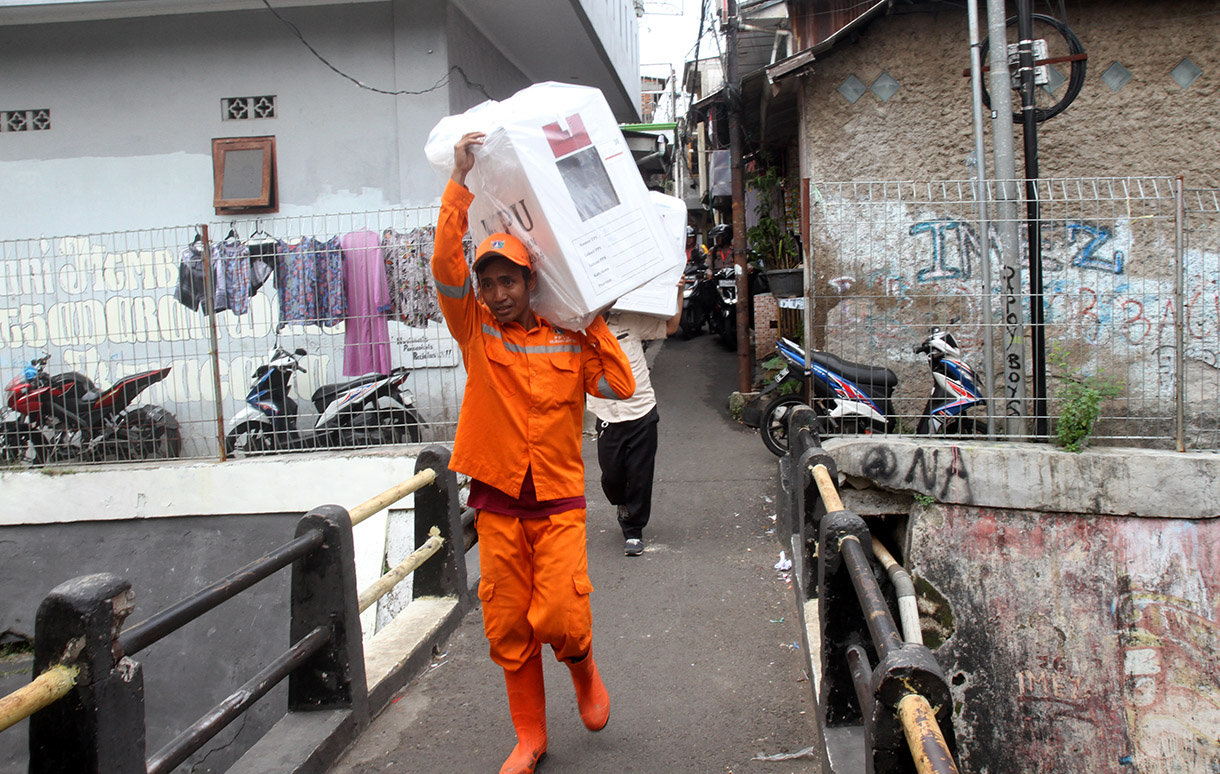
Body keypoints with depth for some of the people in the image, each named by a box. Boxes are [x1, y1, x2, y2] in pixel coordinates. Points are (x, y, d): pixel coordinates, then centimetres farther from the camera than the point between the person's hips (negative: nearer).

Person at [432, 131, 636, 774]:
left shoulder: (567, 339, 3)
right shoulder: (476, 332, 1)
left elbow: (621, 386, -5)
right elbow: (446, 264, -11)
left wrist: (595, 324, -4)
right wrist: (460, 181, -15)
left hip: (559, 498, -1)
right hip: (497, 502, 1)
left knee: (559, 617, -12)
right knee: (507, 628, 7)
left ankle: (585, 673, 24)